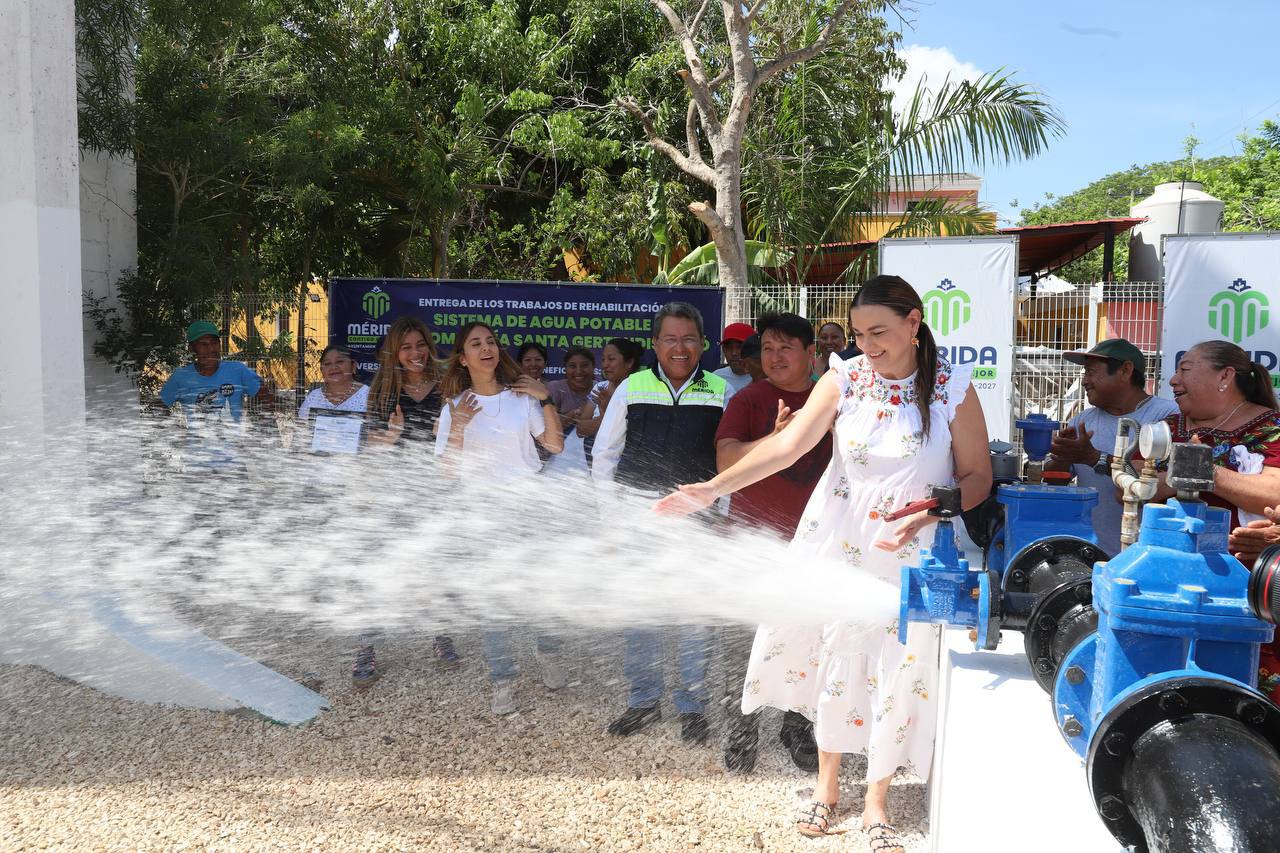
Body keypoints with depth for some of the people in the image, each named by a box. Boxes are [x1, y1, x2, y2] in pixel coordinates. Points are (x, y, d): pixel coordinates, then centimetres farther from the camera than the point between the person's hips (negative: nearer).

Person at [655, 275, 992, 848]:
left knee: (898, 669, 4)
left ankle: (876, 801, 24)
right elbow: (788, 445, -15)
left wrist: (929, 514, -24)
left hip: (914, 553, -1)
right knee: (834, 655, 9)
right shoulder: (844, 379, -7)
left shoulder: (953, 389, -9)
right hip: (840, 542, 1)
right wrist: (714, 488, -25)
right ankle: (827, 783, 29)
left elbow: (977, 477, -4)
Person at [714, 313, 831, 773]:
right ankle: (742, 733, 16)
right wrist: (777, 437, -30)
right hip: (753, 539, -3)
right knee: (743, 643, 2)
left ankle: (797, 726, 28)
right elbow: (725, 462, -16)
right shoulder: (748, 399, -3)